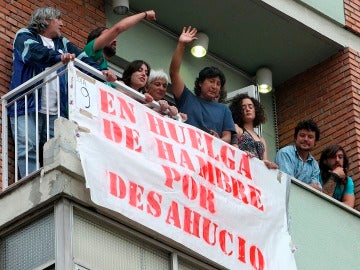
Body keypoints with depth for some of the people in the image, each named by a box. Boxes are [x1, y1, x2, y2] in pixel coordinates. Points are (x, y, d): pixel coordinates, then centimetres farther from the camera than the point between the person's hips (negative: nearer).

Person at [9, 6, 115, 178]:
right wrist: (59, 56, -29)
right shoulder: (25, 36, 11)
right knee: (28, 150, -16)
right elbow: (34, 51, -12)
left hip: (55, 112, 4)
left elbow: (83, 59, 14)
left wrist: (101, 72, -7)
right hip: (28, 106, -4)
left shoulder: (62, 43, 27)